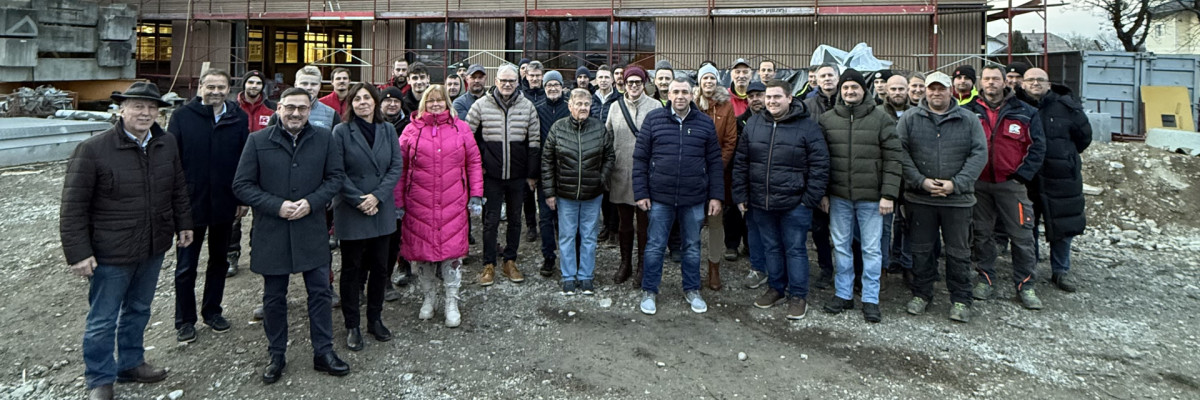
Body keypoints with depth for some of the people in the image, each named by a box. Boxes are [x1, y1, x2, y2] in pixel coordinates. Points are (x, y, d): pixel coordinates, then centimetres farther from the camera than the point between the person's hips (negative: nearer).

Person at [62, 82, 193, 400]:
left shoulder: (167, 144, 1)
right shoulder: (92, 150, -15)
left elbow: (179, 188, 14)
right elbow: (73, 207, -13)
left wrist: (184, 224, 15)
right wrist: (78, 253, -15)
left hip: (154, 247, 5)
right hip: (111, 253, -5)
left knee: (138, 310, 22)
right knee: (102, 320, 9)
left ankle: (130, 364, 40)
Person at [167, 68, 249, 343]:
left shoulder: (239, 118, 0)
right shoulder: (182, 116, -6)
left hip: (225, 204, 3)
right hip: (191, 204, -2)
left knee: (219, 261, 16)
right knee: (186, 266, 6)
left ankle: (212, 310, 32)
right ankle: (185, 320, 21)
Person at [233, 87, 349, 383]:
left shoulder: (324, 138, 1)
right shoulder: (258, 141, -3)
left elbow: (335, 177, 2)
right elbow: (242, 185, -3)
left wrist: (311, 202, -13)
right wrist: (277, 206, -16)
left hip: (312, 229, 1)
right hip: (271, 231, 0)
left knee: (321, 292, 7)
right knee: (274, 297, 12)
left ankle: (323, 352, 21)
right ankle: (276, 356, 27)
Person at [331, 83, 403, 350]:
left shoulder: (388, 130, 5)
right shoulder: (341, 131, -6)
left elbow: (396, 167, 0)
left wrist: (377, 196, -12)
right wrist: (358, 201, -15)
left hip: (382, 210, 4)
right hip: (351, 212, -3)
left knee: (380, 266, 11)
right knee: (352, 268, 6)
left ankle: (375, 319, 27)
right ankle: (352, 325, 18)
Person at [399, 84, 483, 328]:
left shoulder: (460, 128, 6)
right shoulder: (412, 131, 5)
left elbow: (474, 163, 7)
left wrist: (476, 196, 1)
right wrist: (397, 202, 2)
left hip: (453, 203, 0)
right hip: (419, 203, 1)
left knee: (452, 249, -1)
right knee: (421, 249, 7)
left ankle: (452, 304, 12)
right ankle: (428, 298, 26)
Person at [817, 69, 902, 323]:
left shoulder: (882, 118, -1)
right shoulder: (827, 120, 6)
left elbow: (892, 159, -4)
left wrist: (888, 195, -10)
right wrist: (822, 193, 2)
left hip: (871, 197, -2)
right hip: (839, 197, 3)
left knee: (872, 249, 4)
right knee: (841, 246, 11)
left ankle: (870, 299, 15)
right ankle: (843, 294, 23)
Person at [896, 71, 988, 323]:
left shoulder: (969, 120, 4)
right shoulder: (909, 119, 3)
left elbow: (979, 154, -2)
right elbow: (900, 152, -4)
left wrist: (955, 184, -13)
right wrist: (921, 181, -14)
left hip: (958, 199, 0)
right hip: (920, 198, 0)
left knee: (958, 252, 7)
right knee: (921, 249, 10)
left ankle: (960, 299, 20)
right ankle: (921, 294, 25)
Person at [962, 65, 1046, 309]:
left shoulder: (1024, 112, 3)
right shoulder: (969, 112, 5)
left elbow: (1037, 147, 2)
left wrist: (1022, 175, -7)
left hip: (1011, 183, -1)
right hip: (978, 184, 1)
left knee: (1022, 236, 1)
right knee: (981, 234, 9)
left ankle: (1026, 285, 11)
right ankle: (985, 279, 21)